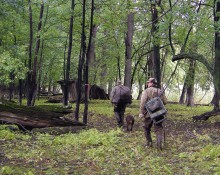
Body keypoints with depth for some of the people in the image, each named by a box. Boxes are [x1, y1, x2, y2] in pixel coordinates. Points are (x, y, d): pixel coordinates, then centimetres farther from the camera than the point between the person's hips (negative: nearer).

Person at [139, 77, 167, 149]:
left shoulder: (146, 91, -5)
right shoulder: (160, 91, 8)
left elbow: (143, 102, -15)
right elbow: (165, 101, 7)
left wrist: (141, 112, -17)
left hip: (149, 113, -3)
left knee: (147, 128, 16)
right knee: (159, 129, 4)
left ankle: (149, 142, 19)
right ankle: (159, 141, -18)